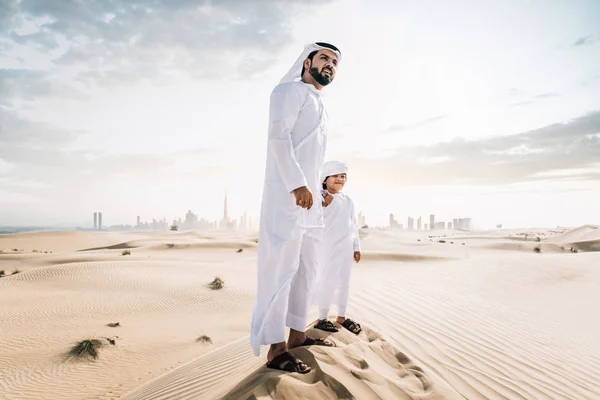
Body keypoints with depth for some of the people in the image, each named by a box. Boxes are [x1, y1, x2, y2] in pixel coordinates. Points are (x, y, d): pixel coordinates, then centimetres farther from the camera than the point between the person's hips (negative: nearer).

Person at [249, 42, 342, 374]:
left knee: (306, 267, 12)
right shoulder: (292, 90, 0)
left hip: (308, 198, 10)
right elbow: (278, 135, -16)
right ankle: (276, 348, -5)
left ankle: (297, 333, 23)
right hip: (287, 194, -10)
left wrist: (319, 191, 22)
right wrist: (297, 184, -24)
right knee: (282, 266, -10)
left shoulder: (318, 105, 27)